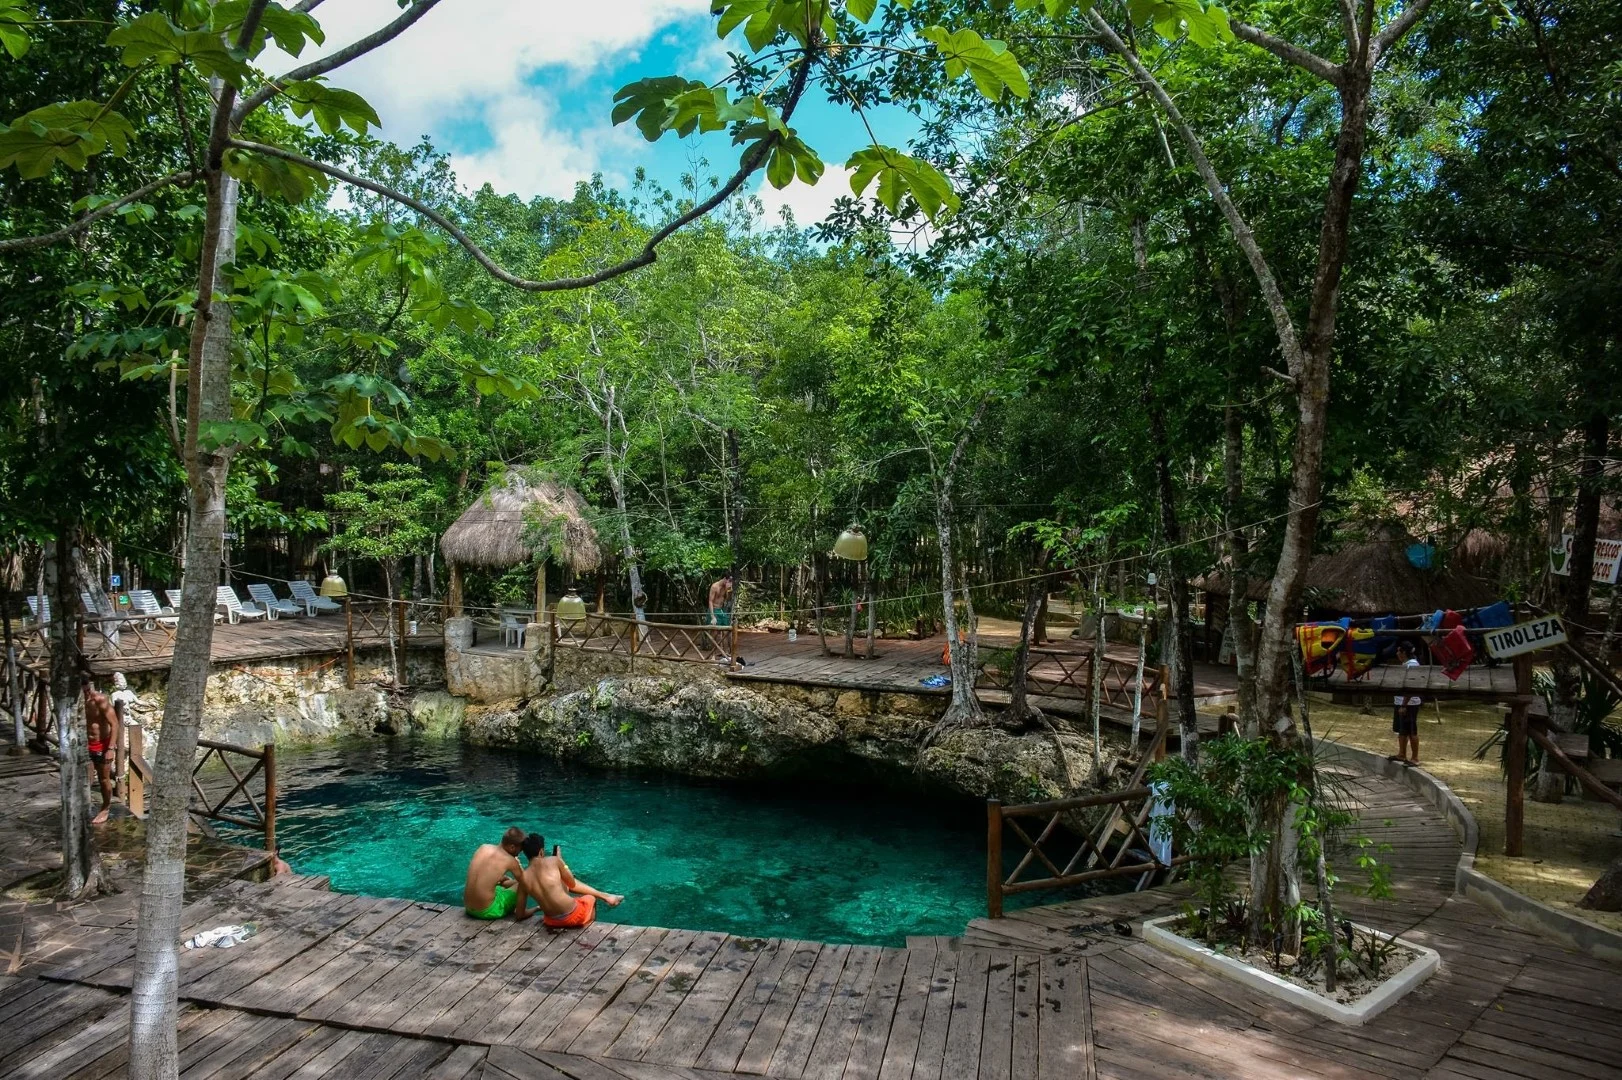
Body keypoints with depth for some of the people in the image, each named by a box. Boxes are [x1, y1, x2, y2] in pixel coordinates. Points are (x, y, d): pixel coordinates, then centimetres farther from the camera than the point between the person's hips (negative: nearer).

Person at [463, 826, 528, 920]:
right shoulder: (509, 860, -15)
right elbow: (523, 880, 0)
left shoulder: (483, 847, 0)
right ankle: (520, 915, 28)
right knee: (522, 884, 11)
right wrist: (517, 864, 14)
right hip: (486, 911, -6)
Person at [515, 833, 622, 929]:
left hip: (551, 922, 4)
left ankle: (603, 896, 45)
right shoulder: (553, 860, -9)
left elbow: (520, 915, 7)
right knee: (591, 898, 32)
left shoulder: (523, 876, 1)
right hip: (572, 916, -4)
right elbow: (572, 884, 6)